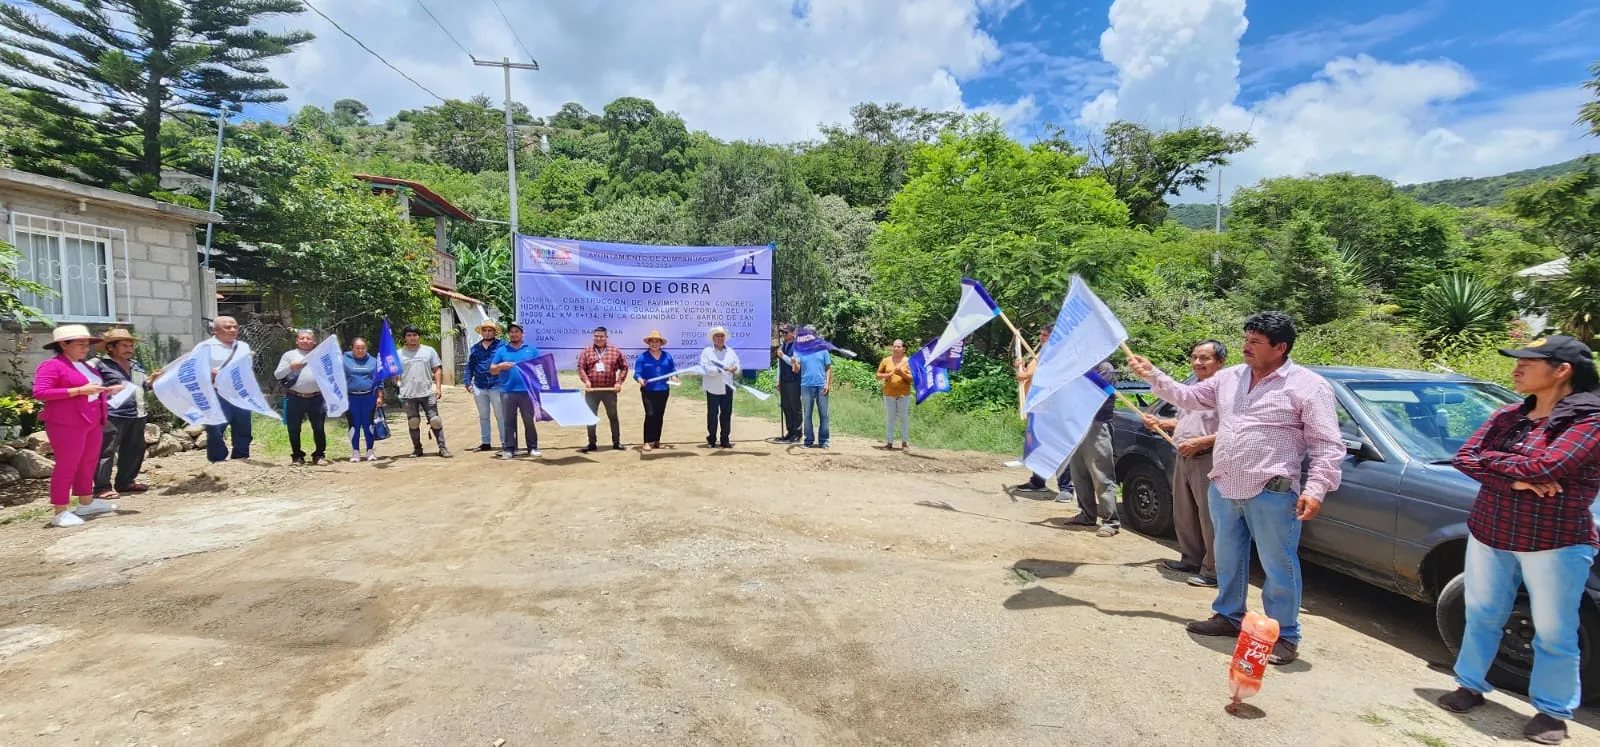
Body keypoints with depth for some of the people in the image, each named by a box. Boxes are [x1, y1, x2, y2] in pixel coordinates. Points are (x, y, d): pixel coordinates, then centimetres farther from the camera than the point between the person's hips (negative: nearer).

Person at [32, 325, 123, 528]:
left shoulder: (84, 365, 15)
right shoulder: (52, 365, -11)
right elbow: (39, 393, -20)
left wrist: (106, 391, 10)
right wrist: (79, 390, -24)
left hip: (92, 422, 8)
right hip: (67, 424, -8)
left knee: (88, 464, 14)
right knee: (66, 466, -4)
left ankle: (86, 503, 24)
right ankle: (61, 512, 2)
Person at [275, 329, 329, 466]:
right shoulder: (289, 355, 9)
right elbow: (277, 375, 4)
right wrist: (290, 367, -10)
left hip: (316, 398, 0)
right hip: (294, 398, 0)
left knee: (319, 428, 3)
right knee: (293, 429, 5)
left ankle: (319, 455, 13)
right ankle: (297, 456, 18)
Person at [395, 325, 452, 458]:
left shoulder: (429, 351, 7)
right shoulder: (399, 354, 7)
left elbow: (437, 370, 7)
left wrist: (438, 387, -2)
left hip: (427, 393, -1)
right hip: (408, 395, 1)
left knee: (435, 421, -3)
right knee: (413, 423, 7)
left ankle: (442, 448, 0)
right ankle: (417, 449, 18)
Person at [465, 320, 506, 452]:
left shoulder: (502, 345, -2)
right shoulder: (475, 348, 11)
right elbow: (470, 366, 13)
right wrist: (468, 382, 6)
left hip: (496, 386, -5)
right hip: (479, 387, 5)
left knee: (501, 415, 0)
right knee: (483, 416, 13)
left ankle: (505, 442, 5)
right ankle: (485, 443, 21)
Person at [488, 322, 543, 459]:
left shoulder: (531, 350, 12)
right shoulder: (502, 350, 13)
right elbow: (492, 370, 11)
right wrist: (501, 366, -9)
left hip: (527, 391, -1)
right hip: (507, 391, 1)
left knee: (529, 420, 3)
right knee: (508, 422, 2)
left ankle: (533, 447, 8)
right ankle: (509, 449, 6)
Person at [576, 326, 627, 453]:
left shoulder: (615, 351, 4)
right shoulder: (586, 351, 4)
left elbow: (624, 367, 7)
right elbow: (581, 367, 0)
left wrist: (619, 382, -3)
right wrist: (586, 380, -15)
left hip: (609, 390, 0)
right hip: (591, 390, 0)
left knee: (613, 416, 9)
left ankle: (616, 442, 19)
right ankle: (592, 444, 13)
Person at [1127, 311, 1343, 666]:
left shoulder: (1309, 386, -8)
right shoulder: (1229, 377, 10)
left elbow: (1327, 445, -10)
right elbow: (1188, 396, 21)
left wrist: (1315, 489, -20)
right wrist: (1153, 375, 12)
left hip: (1271, 493, -6)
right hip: (1223, 489, 6)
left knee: (1278, 567, 1)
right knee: (1228, 559, 17)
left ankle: (1285, 636, 15)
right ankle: (1228, 616, 33)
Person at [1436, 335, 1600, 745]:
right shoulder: (1508, 415, 5)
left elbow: (1544, 467, -25)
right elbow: (1463, 458, -4)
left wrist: (1489, 459, -10)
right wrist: (1515, 479, -19)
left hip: (1555, 543, -5)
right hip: (1488, 535, 5)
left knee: (1554, 633, 8)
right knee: (1481, 617, 16)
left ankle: (1552, 711, 23)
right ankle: (1470, 685, 31)